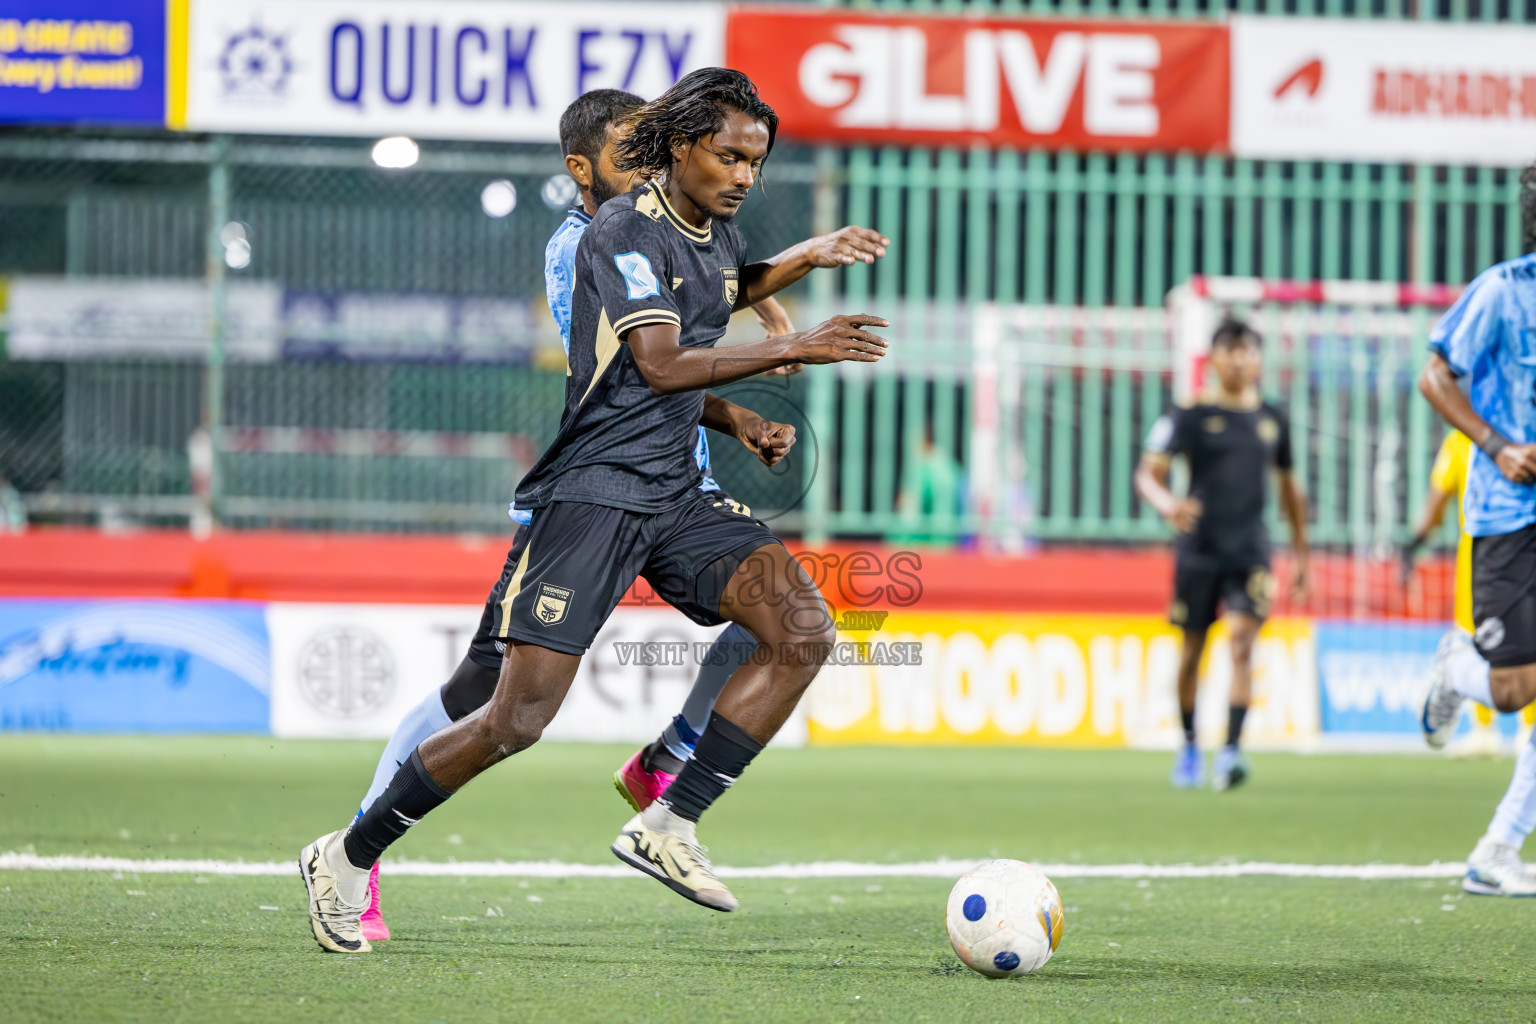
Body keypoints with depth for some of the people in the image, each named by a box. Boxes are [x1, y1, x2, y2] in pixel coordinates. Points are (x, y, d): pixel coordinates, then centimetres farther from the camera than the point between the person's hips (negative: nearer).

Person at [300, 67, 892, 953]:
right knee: (519, 720, -12)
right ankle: (349, 860, 5)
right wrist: (793, 350, -22)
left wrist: (737, 423, 14)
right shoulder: (625, 231, -11)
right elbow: (659, 365, -22)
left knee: (806, 631, -13)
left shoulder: (722, 239, 14)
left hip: (676, 495, 8)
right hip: (593, 490, -8)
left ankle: (669, 827, -9)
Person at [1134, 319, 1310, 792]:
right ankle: (1189, 746, 28)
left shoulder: (1273, 420, 10)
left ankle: (1230, 752, -23)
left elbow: (1289, 486, 23)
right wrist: (1166, 502, -33)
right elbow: (1148, 472, -10)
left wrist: (1300, 552, 23)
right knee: (1192, 651, 8)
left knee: (1242, 643, -16)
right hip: (1199, 551, -1)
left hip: (1250, 552, 1)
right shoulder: (1190, 416, -1)